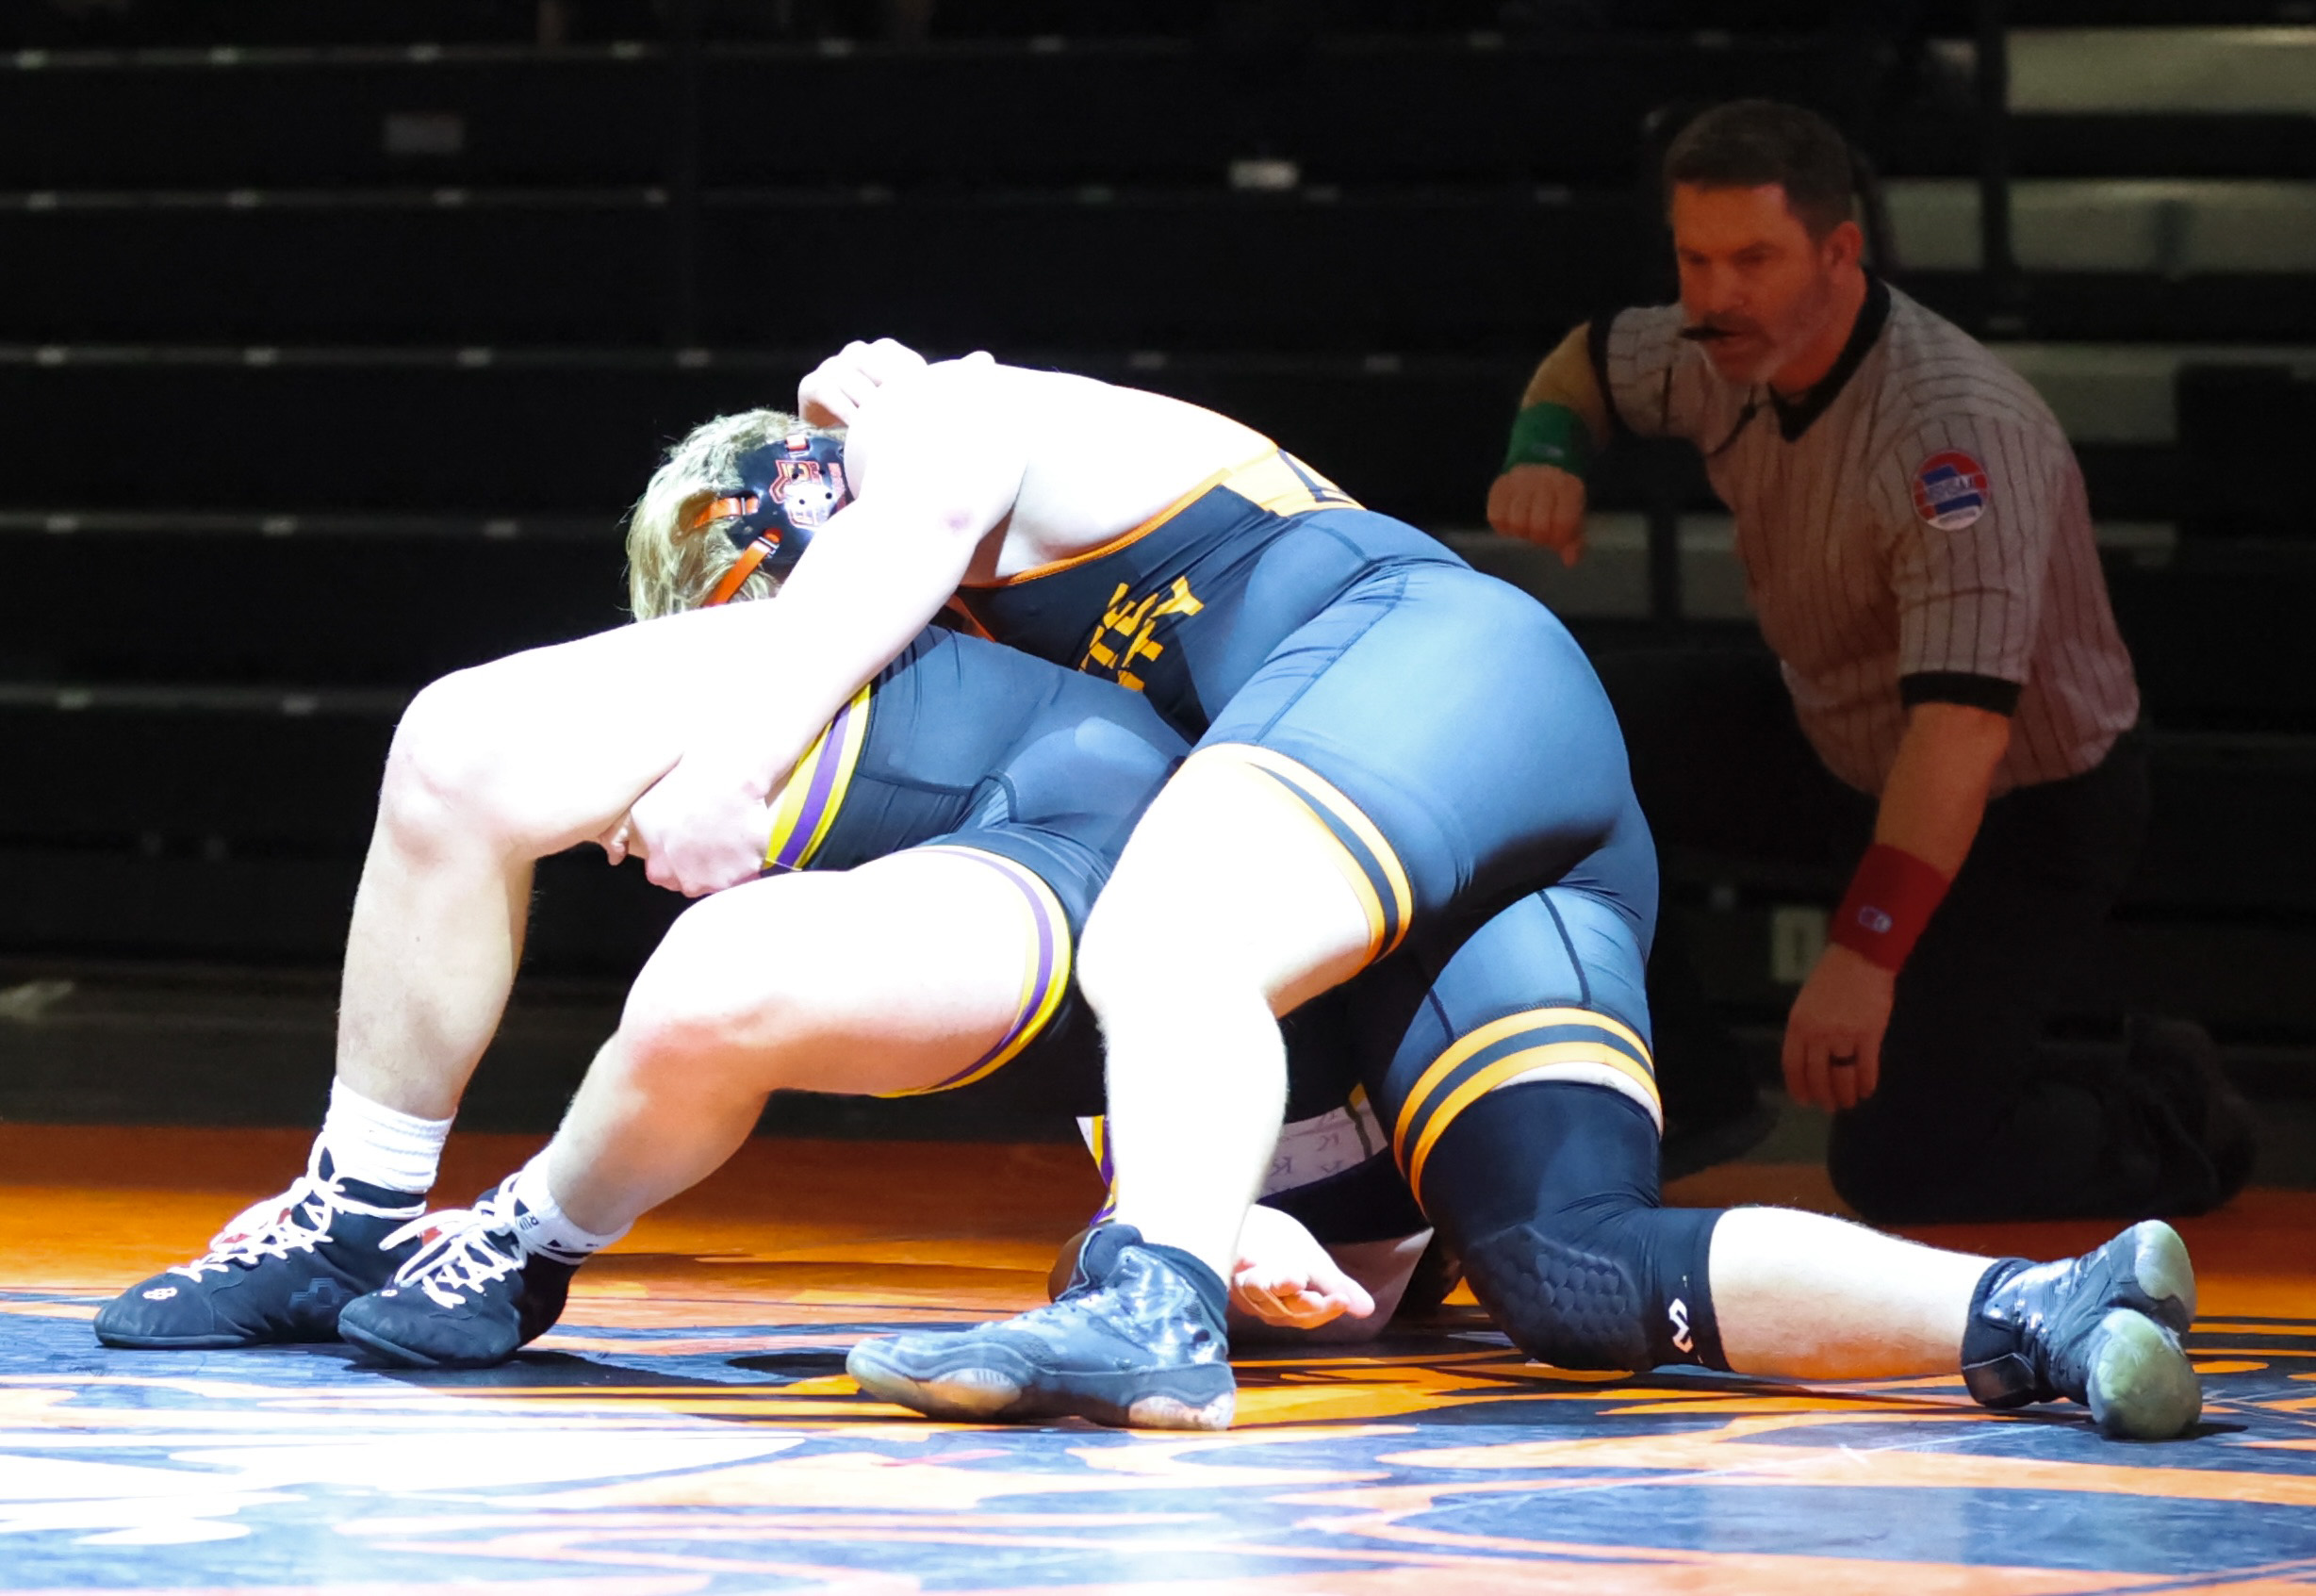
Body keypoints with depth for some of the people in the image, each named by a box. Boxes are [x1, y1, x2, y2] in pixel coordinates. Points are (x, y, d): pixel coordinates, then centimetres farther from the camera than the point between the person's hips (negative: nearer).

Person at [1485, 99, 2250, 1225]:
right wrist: (1545, 453, -11)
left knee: (1899, 1168, -16)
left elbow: (1962, 721, -45)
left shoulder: (1957, 435, -36)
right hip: (1836, 739, 8)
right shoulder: (1732, 350, -11)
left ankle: (2166, 1118, 14)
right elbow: (1591, 361, 14)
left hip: (2023, 806, -8)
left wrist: (1863, 954, -53)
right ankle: (1682, 1087, 8)